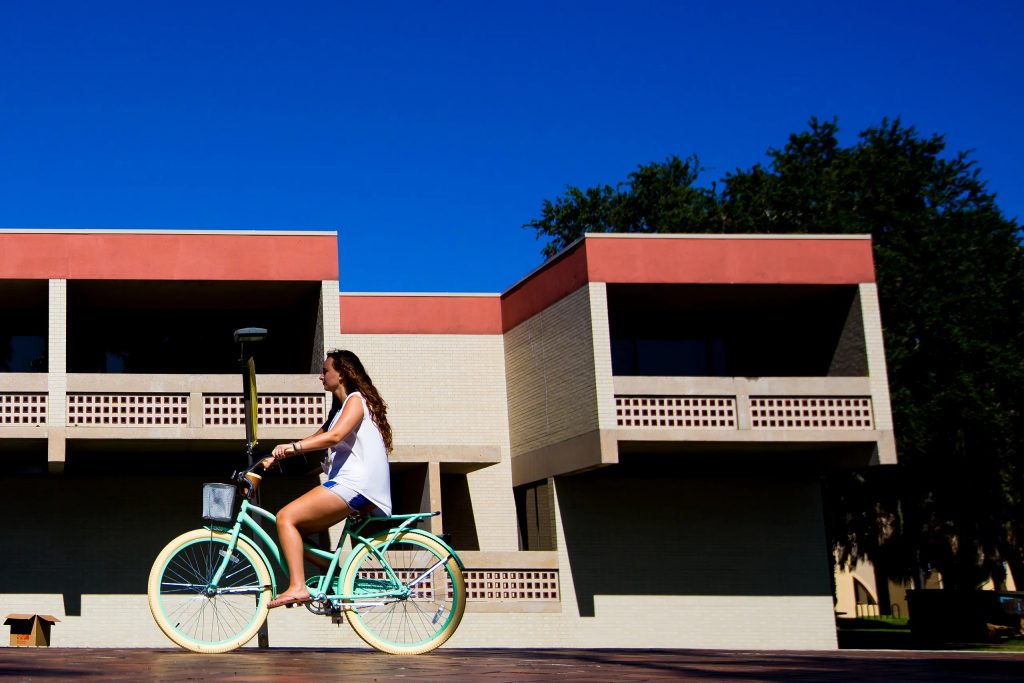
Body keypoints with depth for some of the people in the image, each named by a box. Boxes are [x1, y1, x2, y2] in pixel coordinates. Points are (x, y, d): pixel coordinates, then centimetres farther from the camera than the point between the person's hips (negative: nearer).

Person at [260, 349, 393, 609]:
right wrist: (276, 457, 16)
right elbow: (318, 436, 26)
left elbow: (334, 436, -23)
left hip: (356, 484, -10)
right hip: (351, 484, 10)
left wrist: (292, 447, -31)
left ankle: (297, 587, -26)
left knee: (286, 517, -17)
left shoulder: (356, 400, -5)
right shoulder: (341, 407, 27)